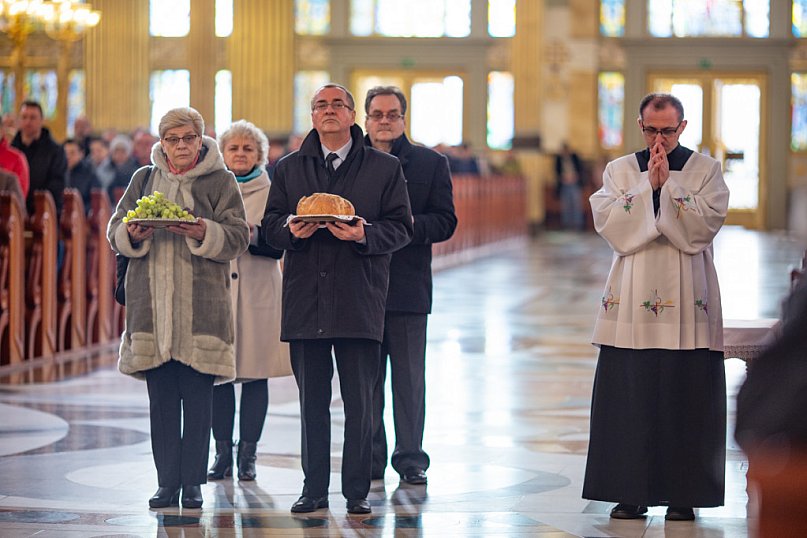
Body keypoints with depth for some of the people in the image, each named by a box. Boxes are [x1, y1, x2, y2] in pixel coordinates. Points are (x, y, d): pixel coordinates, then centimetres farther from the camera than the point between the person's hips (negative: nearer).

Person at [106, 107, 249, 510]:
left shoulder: (220, 181, 5)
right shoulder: (144, 179, 14)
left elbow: (238, 236, -1)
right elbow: (115, 229, 12)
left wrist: (205, 233, -19)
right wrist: (132, 234, -10)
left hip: (201, 304, -3)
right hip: (152, 302, 3)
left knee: (197, 398, -2)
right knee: (161, 398, 4)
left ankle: (192, 484, 5)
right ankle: (167, 483, 9)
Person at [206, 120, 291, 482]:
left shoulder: (271, 192, 5)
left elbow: (277, 246, -3)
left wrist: (251, 233, -22)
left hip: (257, 292, -2)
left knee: (255, 374, -1)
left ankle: (247, 454, 5)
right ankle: (222, 453, 7)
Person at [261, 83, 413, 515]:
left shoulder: (385, 168, 6)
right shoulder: (289, 169, 14)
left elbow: (400, 228, 2)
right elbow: (269, 226, 12)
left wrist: (365, 234, -17)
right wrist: (291, 230, -10)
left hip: (359, 301, -2)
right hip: (305, 298, 2)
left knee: (359, 401, -1)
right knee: (312, 400, 6)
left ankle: (357, 491, 6)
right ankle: (314, 489, 13)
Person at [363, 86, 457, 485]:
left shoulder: (431, 163, 7)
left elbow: (445, 221, 1)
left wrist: (409, 224, -17)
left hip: (408, 286, 0)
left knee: (409, 378, 3)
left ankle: (410, 457, 9)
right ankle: (370, 457, 12)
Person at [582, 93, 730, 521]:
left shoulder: (705, 170, 5)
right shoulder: (619, 170, 10)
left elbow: (705, 225, -8)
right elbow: (607, 222, -4)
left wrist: (668, 185, -13)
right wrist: (648, 184, -10)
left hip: (687, 303, -1)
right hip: (632, 303, 2)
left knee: (685, 400, -2)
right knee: (629, 397, 0)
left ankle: (683, 494, 5)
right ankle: (631, 493, 6)